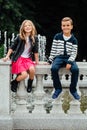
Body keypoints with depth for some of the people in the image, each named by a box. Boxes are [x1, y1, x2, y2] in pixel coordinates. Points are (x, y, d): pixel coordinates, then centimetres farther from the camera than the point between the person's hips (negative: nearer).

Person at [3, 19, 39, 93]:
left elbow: (35, 51, 7)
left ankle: (29, 85, -2)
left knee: (32, 69, -30)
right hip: (18, 58, -2)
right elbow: (12, 47, 5)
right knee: (24, 75, -25)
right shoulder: (19, 37, -4)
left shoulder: (34, 38, 1)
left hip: (28, 59, 3)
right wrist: (7, 56, 5)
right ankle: (14, 83, 7)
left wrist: (37, 61, 9)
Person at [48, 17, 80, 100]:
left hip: (69, 58, 0)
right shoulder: (57, 37, 4)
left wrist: (70, 62, -18)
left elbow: (74, 53, -3)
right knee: (54, 68, -32)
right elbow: (53, 49, 7)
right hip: (59, 57, 0)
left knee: (75, 69, -31)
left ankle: (73, 89, -9)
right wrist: (50, 60, 2)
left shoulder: (74, 40, 3)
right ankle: (58, 88, -11)